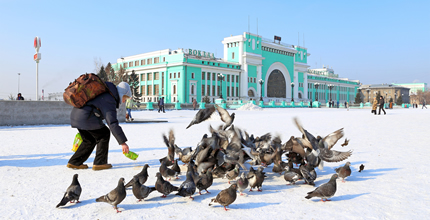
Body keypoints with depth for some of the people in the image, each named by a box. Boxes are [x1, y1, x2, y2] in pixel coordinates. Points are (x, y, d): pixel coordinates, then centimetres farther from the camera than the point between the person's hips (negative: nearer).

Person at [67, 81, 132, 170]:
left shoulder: (105, 93, 19)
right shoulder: (109, 101, -12)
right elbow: (112, 123, -19)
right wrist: (123, 142, -19)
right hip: (86, 117, -10)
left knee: (90, 140, 19)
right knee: (104, 134, 4)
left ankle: (74, 162, 21)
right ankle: (99, 163, 4)